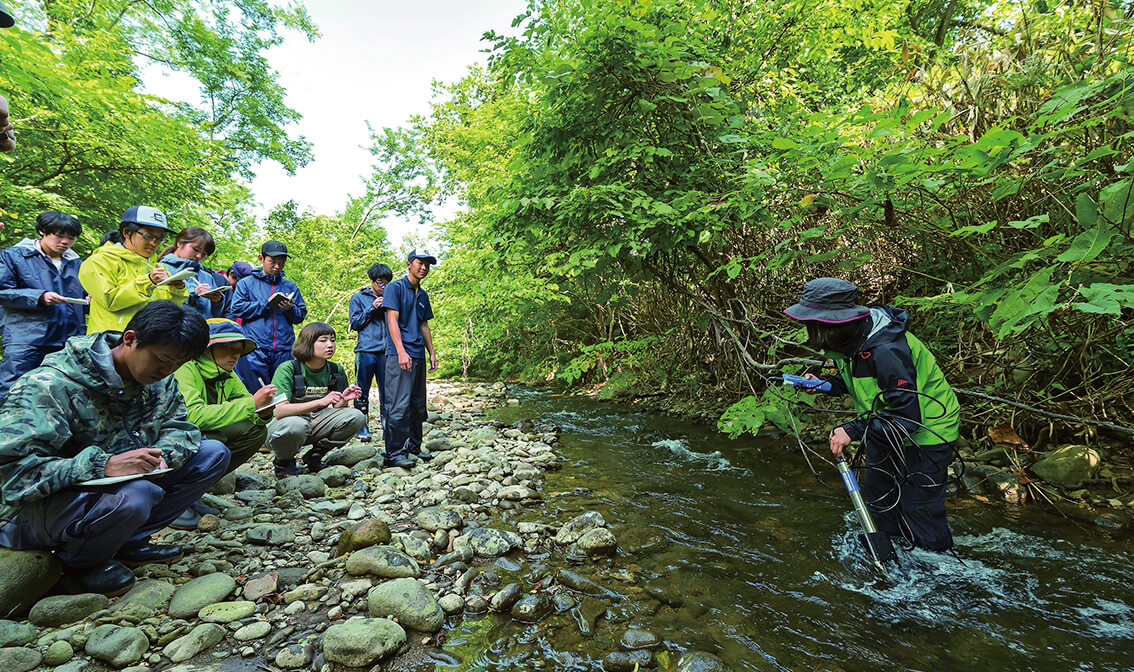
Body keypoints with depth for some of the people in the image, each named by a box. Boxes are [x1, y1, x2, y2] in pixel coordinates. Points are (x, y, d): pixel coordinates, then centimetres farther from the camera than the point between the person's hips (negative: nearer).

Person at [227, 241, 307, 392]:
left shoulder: (290, 286, 18)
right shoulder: (246, 283, 11)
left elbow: (301, 316, 15)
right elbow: (236, 309, -3)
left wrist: (290, 309, -6)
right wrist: (266, 303, -8)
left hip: (284, 351, 2)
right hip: (254, 350, -2)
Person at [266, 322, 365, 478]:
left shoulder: (336, 371, -3)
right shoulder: (288, 369, -18)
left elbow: (338, 408, 6)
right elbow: (279, 411, -29)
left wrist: (343, 400, -18)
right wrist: (321, 402, -35)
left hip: (315, 424, 5)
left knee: (356, 417, -16)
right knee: (296, 424, -40)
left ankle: (315, 456, 4)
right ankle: (284, 462, -4)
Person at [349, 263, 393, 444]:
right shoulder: (358, 298, 10)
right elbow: (355, 323, 4)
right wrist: (372, 308, -7)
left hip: (386, 351, 3)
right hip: (366, 350, -2)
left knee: (387, 391, 4)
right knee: (362, 391, 1)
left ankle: (387, 428, 10)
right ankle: (363, 429, 9)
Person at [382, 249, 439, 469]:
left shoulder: (423, 295, 19)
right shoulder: (395, 287, -3)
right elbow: (392, 320, -11)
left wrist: (432, 353, 17)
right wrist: (401, 352, -20)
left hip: (418, 355, 8)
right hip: (399, 355, -8)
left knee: (418, 404, 12)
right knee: (399, 405, -10)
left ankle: (414, 446, 22)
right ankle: (394, 453, -5)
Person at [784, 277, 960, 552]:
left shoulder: (884, 351, -37)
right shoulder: (851, 339, -9)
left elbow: (907, 417, -34)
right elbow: (858, 382, 9)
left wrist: (853, 431, -34)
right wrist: (824, 383, -10)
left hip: (926, 429, -8)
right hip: (886, 426, 8)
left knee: (919, 511, -1)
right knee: (877, 492, 16)